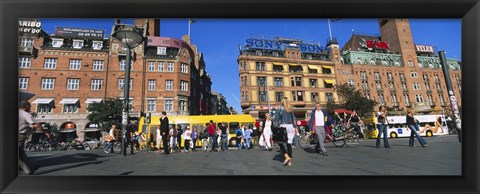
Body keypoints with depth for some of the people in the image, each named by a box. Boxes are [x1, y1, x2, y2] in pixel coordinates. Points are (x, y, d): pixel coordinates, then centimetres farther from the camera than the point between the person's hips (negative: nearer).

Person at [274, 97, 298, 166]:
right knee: (289, 143, 7)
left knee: (280, 143, 7)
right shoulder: (291, 109, 10)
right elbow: (294, 119, 12)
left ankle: (287, 157, -7)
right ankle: (289, 161, 11)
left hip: (282, 127, -4)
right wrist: (295, 127, 17)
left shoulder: (279, 109, -2)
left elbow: (277, 120, -5)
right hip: (290, 126, 4)